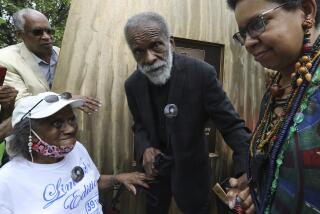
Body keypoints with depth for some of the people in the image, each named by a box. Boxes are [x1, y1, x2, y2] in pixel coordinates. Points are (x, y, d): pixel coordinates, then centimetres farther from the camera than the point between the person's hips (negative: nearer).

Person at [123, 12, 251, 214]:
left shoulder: (201, 73, -24)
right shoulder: (133, 84, -10)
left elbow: (231, 124, -23)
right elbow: (140, 125, 4)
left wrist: (248, 170, -37)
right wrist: (145, 149, -17)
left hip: (190, 167, -3)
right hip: (154, 166, 4)